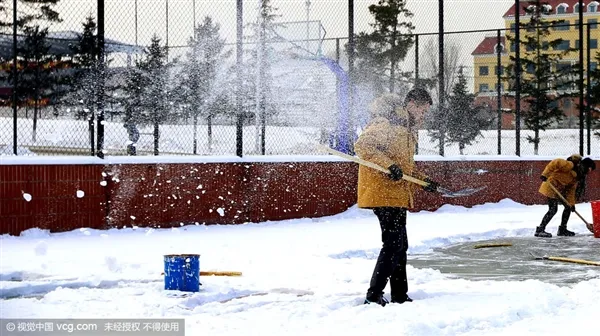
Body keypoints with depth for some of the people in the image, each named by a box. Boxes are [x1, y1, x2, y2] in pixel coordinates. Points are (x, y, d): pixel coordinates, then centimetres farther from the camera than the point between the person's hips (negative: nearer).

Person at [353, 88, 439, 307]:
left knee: (400, 246, 14)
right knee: (393, 244, -13)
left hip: (398, 196, 10)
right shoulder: (385, 122, -13)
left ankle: (400, 297, 22)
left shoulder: (409, 129, 20)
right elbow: (362, 145, -24)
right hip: (383, 193, -10)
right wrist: (388, 165, -32)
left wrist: (423, 181, 14)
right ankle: (374, 295, -11)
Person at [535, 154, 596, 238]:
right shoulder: (570, 165, -21)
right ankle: (539, 230, -11)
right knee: (553, 209, -15)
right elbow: (555, 163, -25)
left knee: (568, 207, 10)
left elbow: (571, 189, 10)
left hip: (561, 189, 10)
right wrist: (545, 174, -29)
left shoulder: (578, 175, 7)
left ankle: (562, 229, 20)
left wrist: (571, 203, 4)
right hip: (552, 186, -10)